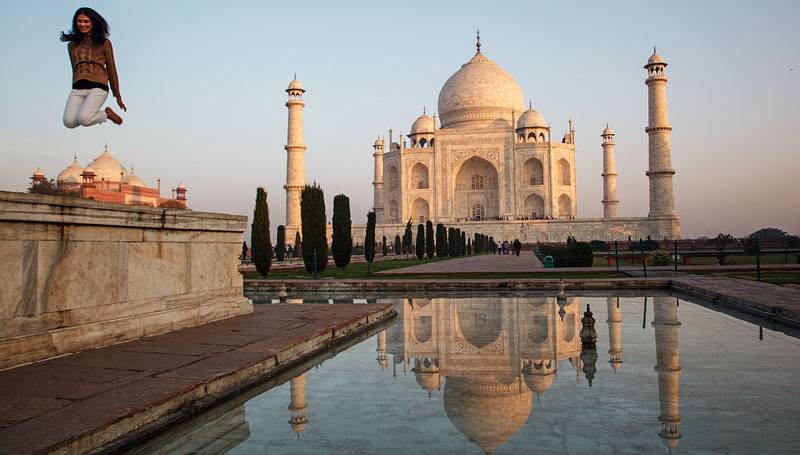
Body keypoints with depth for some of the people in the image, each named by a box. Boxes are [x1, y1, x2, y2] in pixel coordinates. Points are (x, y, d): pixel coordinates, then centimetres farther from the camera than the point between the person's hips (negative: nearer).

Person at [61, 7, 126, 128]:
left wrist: (118, 96, 12)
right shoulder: (72, 45, 18)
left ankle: (107, 113, 3)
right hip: (77, 89, 4)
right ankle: (90, 113, 12)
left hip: (98, 87, -4)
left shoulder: (104, 43, 8)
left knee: (83, 120, -29)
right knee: (69, 122, -21)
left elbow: (111, 70, 11)